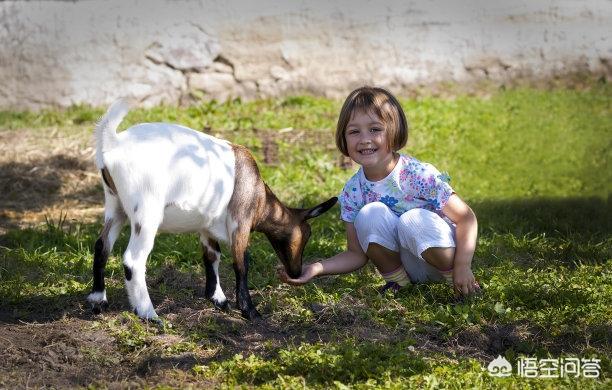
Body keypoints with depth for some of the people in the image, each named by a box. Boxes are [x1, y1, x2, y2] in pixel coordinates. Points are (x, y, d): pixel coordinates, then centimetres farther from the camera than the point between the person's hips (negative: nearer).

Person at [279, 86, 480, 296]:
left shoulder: (419, 175, -20)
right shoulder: (352, 192, -7)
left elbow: (466, 217, -15)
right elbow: (356, 254, -1)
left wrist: (462, 267, -27)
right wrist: (316, 269, -18)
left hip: (441, 256, -3)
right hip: (407, 266, 3)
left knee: (415, 220, -33)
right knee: (370, 214, -21)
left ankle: (453, 276, -8)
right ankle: (397, 280, -3)